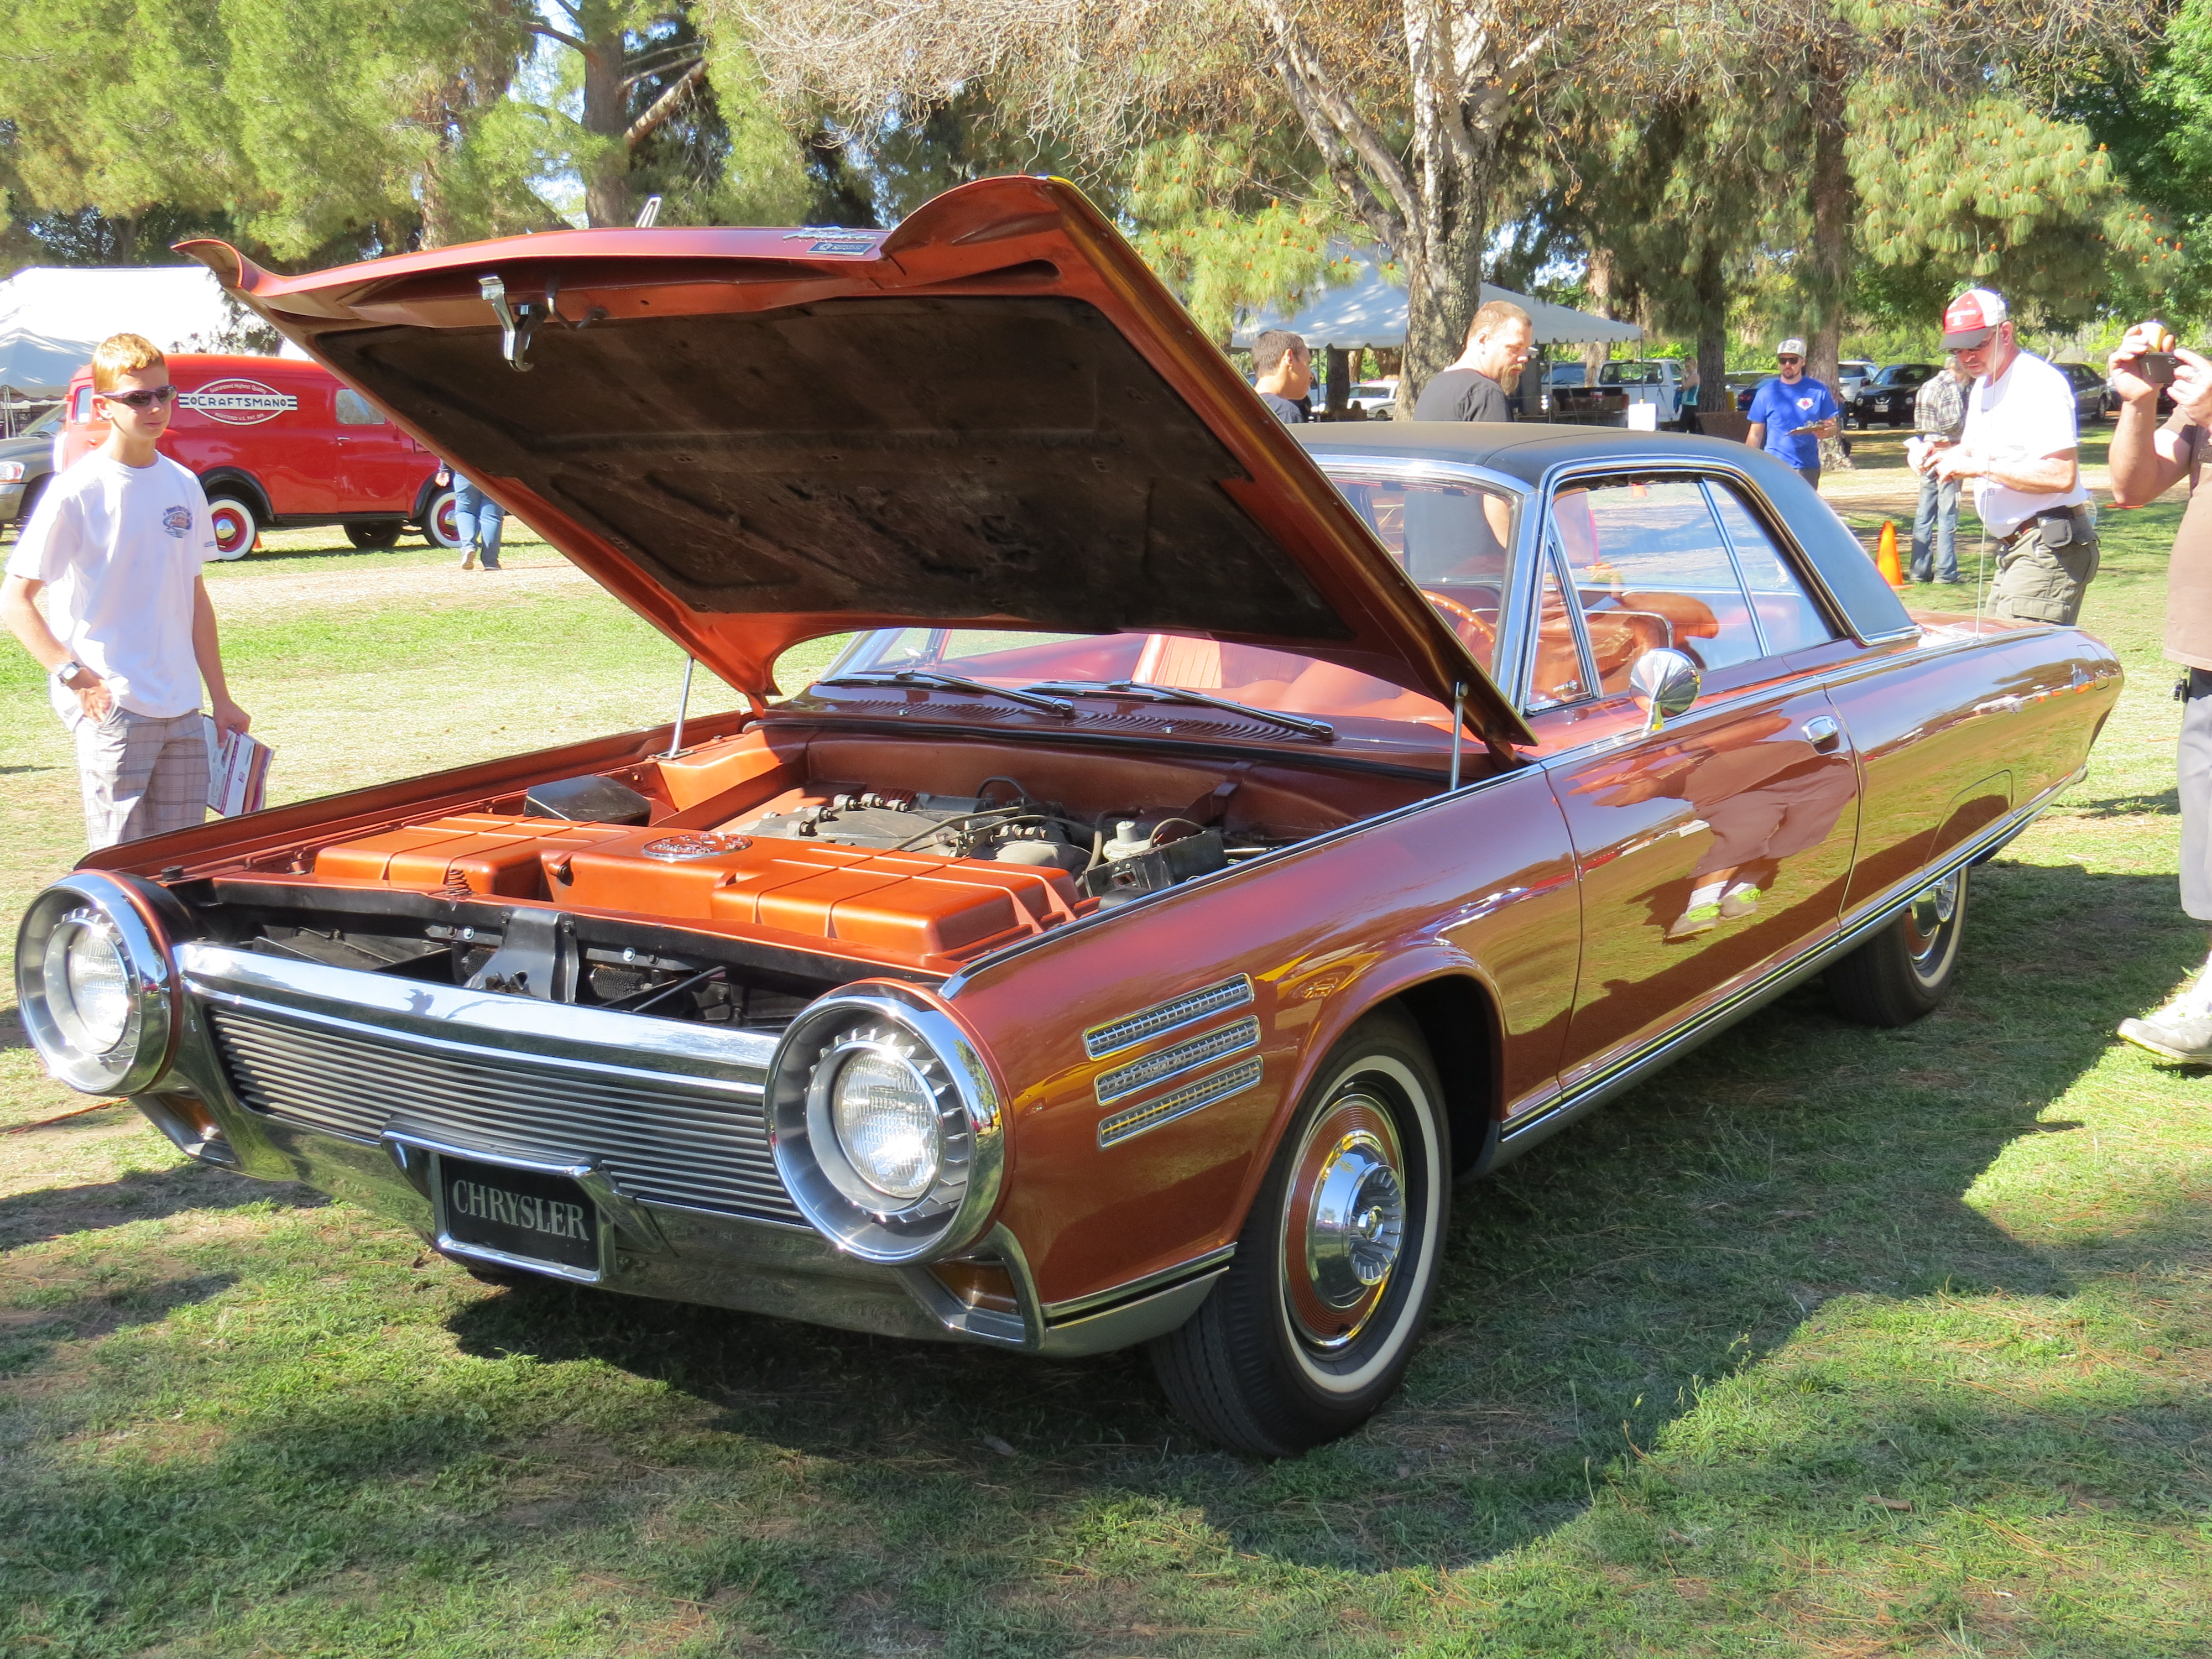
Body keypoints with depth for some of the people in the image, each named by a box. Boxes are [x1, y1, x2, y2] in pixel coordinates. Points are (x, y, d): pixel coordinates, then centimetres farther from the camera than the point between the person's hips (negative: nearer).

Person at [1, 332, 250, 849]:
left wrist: (221, 699, 14)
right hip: (111, 709, -5)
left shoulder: (183, 486, 10)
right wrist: (74, 675, -18)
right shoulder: (76, 492, -7)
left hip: (181, 710, 6)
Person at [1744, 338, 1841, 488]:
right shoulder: (1766, 392, 6)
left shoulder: (1818, 391, 4)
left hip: (1807, 468, 0)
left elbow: (1833, 426, 8)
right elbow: (1755, 434, 7)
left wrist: (1825, 432, -17)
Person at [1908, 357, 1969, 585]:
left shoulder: (1927, 386, 17)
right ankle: (1945, 572, -6)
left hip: (1927, 455, 9)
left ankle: (1920, 570, 12)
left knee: (1924, 515, 10)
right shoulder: (1951, 388, -11)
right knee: (1947, 515, -6)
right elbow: (1955, 425, -18)